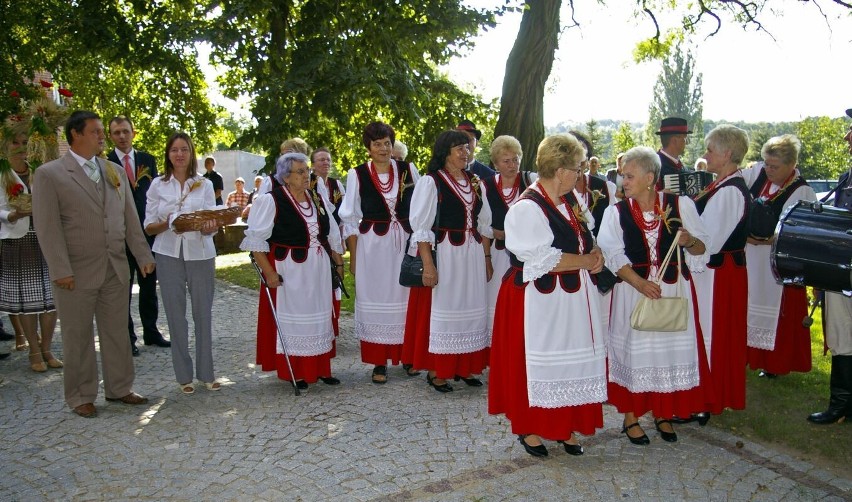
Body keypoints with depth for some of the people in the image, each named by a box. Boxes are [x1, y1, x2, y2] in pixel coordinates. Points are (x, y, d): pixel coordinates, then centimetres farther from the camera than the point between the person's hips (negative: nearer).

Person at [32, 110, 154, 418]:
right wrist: (61, 271, -15)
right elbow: (47, 227, -9)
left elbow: (130, 219, 12)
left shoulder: (115, 172, 11)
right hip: (77, 273, -4)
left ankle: (119, 388, 26)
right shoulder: (49, 174, -4)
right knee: (78, 337, 7)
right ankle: (80, 397, 21)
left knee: (117, 332, 12)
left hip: (116, 269, 5)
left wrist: (143, 256, 7)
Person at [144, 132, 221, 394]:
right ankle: (184, 375, 15)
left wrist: (210, 227, -23)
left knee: (203, 314, 4)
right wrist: (168, 224, -17)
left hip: (200, 254, 0)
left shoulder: (205, 185, 5)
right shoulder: (158, 185, 4)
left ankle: (206, 372, 16)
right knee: (176, 315, 4)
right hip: (169, 255, 0)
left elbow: (212, 225, 0)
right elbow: (148, 226, 3)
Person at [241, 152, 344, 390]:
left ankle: (320, 368, 24)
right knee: (291, 319, 3)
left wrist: (338, 263, 15)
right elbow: (255, 240, -14)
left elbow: (332, 235, 17)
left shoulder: (319, 199, 8)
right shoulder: (271, 201, -11)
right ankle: (294, 372, 15)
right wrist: (269, 272, -17)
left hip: (319, 270, 6)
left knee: (320, 318, 12)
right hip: (288, 273, -6)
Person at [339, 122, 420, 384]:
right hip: (372, 246, -1)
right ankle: (379, 362, 13)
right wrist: (353, 256, 0)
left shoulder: (408, 170, 4)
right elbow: (350, 219, 3)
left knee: (405, 299, 6)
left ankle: (407, 356, 22)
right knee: (375, 300, 4)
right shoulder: (357, 174, 0)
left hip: (405, 244, 2)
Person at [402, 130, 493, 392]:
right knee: (440, 310, 1)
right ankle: (435, 371, 13)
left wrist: (487, 257, 12)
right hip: (443, 255, -6)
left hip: (473, 255, 6)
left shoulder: (474, 183, 12)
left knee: (470, 309, 10)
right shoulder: (431, 182, -7)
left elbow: (484, 224, 17)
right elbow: (421, 227, -11)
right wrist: (428, 263, -18)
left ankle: (464, 366, 24)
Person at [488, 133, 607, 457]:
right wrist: (587, 261, -13)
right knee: (537, 364, 4)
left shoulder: (568, 202, 9)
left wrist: (594, 251, -1)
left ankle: (563, 427, 25)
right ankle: (529, 430, 21)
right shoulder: (527, 208, -18)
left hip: (572, 298, 8)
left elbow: (584, 239, 22)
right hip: (539, 301, -8)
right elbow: (544, 259, -23)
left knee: (573, 362, 11)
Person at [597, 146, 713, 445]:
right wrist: (640, 283, -22)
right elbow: (614, 256, -8)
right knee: (633, 350, 4)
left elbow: (701, 248, 4)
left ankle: (663, 414, 26)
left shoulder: (680, 205, -1)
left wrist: (689, 241, -19)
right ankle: (630, 416, 19)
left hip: (675, 288, 1)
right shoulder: (615, 212, -1)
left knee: (671, 348, 7)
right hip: (632, 289, -1)